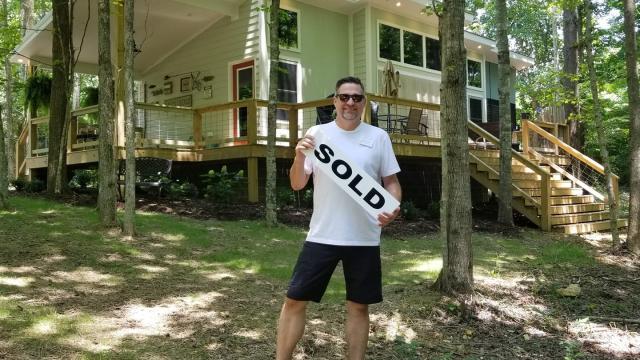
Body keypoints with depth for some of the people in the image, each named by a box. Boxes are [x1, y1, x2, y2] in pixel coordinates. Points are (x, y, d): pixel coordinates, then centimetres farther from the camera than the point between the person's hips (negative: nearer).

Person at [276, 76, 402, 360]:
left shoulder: (378, 137, 3)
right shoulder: (317, 133, 2)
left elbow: (391, 181, 7)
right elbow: (296, 185, 2)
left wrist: (393, 206, -14)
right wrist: (300, 156, -17)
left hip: (364, 239, 1)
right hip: (321, 236, 0)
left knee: (359, 306, 11)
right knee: (295, 300, 3)